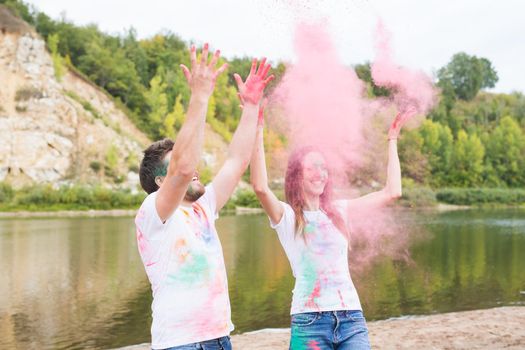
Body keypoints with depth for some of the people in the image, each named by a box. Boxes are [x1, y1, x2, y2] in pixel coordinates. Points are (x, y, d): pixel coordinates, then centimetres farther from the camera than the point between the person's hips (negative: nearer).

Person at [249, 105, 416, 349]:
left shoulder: (339, 211, 14)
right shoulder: (286, 216, 0)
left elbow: (391, 192, 13)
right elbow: (260, 187, -20)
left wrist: (392, 138, 15)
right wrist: (257, 129, -23)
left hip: (352, 317, 4)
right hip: (309, 320, -3)